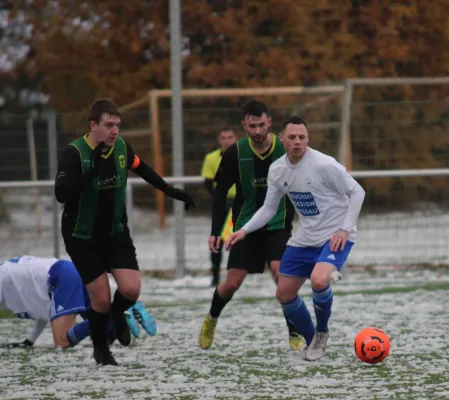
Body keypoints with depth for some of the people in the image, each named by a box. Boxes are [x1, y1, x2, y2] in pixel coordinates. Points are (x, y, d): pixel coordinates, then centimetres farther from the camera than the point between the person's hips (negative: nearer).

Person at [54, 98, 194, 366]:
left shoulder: (121, 147, -6)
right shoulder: (75, 153, -23)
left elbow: (141, 168, 15)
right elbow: (61, 193, -34)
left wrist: (170, 191, 17)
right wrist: (92, 171, -41)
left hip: (116, 233, 4)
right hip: (83, 239, -4)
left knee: (131, 289, -11)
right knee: (101, 298, -5)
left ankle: (117, 313, 26)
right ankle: (100, 348, 23)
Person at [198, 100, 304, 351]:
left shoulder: (285, 150, -9)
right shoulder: (235, 154, -9)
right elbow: (221, 193, -2)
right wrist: (215, 232, -7)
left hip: (278, 225, -1)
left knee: (280, 273, -21)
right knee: (232, 283, 1)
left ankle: (294, 335, -9)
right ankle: (212, 319, 32)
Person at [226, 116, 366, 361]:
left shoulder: (324, 165, -20)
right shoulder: (277, 170, -1)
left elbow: (357, 192, -12)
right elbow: (269, 208, 9)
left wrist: (345, 229, -19)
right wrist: (244, 231, -4)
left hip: (335, 237, -7)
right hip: (305, 238, 7)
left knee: (318, 281, -31)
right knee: (284, 294, 6)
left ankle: (322, 332, -2)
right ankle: (313, 342, 28)